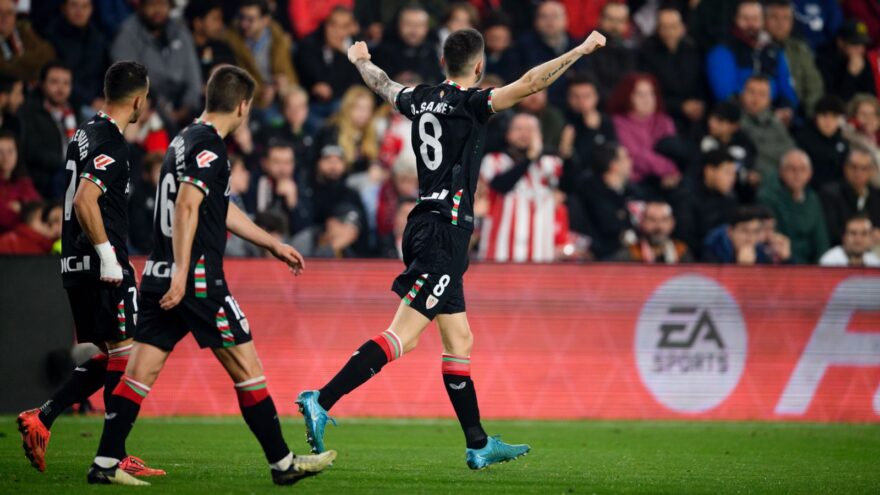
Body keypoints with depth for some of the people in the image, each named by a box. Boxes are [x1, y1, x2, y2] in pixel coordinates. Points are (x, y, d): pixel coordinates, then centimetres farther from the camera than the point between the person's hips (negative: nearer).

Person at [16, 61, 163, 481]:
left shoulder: (85, 133, 14)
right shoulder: (111, 144, -15)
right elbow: (85, 201, -26)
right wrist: (107, 254, -21)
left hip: (76, 265, 9)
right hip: (103, 267, -9)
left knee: (108, 357, 15)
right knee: (123, 356, -2)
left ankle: (41, 418, 6)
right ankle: (117, 458, 0)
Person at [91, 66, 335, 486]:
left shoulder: (185, 140, 19)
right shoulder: (208, 147, -11)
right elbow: (187, 208, -22)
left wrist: (273, 245, 36)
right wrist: (181, 275, -27)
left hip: (159, 277, 9)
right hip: (198, 279, -9)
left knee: (140, 371, 4)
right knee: (247, 368, 0)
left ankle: (105, 463, 0)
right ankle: (282, 463, 6)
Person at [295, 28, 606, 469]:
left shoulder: (421, 99, 11)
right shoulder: (469, 103, -10)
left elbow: (383, 85, 32)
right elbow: (529, 84, -19)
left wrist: (361, 60, 53)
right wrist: (581, 50, -14)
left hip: (425, 227, 9)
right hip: (444, 233, -9)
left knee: (459, 341, 11)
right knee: (402, 337, -13)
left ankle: (478, 444, 14)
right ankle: (321, 402, -19)